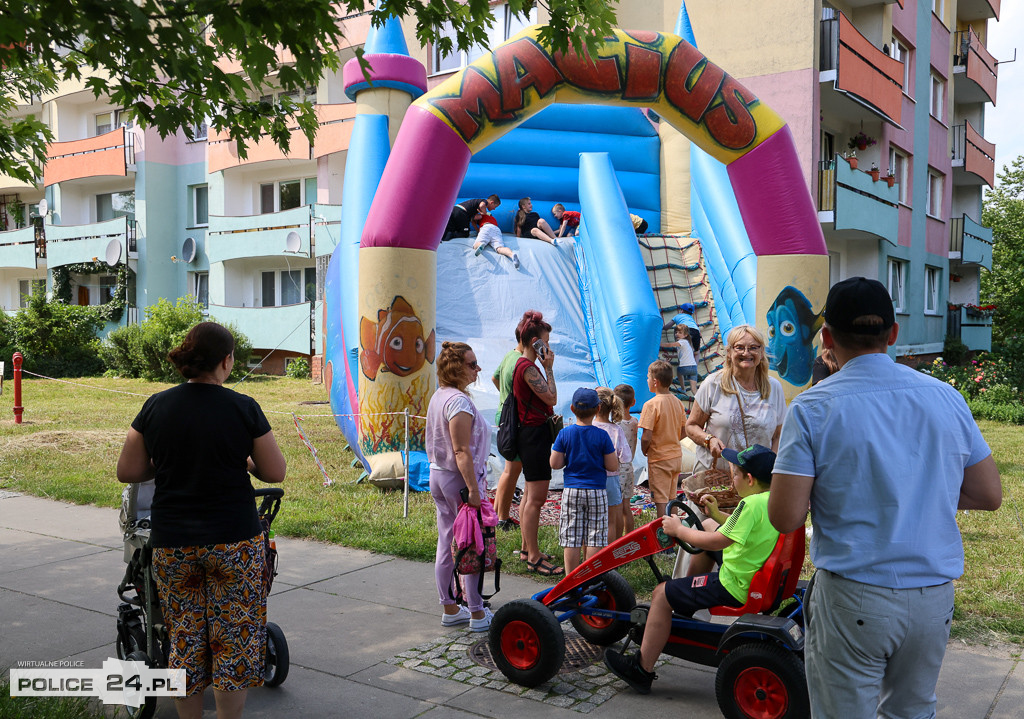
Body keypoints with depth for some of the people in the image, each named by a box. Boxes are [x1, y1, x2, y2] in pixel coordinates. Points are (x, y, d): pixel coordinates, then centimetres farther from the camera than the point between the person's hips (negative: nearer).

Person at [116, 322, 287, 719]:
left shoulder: (156, 406, -2)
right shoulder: (243, 408, -9)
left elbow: (127, 471, 3)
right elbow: (275, 472, -4)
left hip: (172, 542, 3)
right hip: (235, 539, -3)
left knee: (184, 637, 14)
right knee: (233, 636, 9)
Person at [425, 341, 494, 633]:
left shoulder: (438, 397, 10)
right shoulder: (459, 401, -20)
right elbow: (462, 452, -24)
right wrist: (474, 489, -23)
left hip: (438, 475, 10)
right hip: (459, 478, -10)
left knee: (446, 544, 14)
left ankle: (449, 609, 25)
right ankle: (477, 614, 9)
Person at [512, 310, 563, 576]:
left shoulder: (526, 365, 16)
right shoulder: (528, 368, -18)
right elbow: (551, 398, -19)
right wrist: (549, 368, -14)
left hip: (533, 432, 12)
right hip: (534, 433, -12)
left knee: (530, 494, 17)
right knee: (536, 497, -8)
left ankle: (528, 549, 26)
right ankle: (534, 556, -3)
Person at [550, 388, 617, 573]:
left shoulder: (564, 434, -4)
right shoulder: (602, 436, -8)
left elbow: (555, 464, -3)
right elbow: (613, 467, -5)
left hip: (571, 491, 1)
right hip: (597, 491, -1)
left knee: (571, 539, 5)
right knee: (594, 539, 5)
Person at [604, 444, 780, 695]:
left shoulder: (751, 504, -27)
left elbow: (716, 543, -26)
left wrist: (678, 530, -13)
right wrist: (717, 514, 15)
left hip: (736, 586, -10)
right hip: (757, 573, 10)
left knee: (662, 594, -5)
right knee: (707, 524, 27)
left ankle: (642, 669, 4)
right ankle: (685, 603, 38)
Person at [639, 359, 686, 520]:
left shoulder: (651, 404, -18)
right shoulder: (677, 402, 2)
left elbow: (646, 437, -20)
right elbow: (683, 432, 9)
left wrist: (644, 450, -2)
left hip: (659, 459, -7)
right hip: (676, 456, 7)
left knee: (661, 500, 1)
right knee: (672, 498, 18)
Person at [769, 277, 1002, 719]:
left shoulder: (813, 408, -11)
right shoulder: (946, 398, 1)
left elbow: (784, 517, -15)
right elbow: (988, 495, 9)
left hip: (853, 597, -4)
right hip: (935, 595, 4)